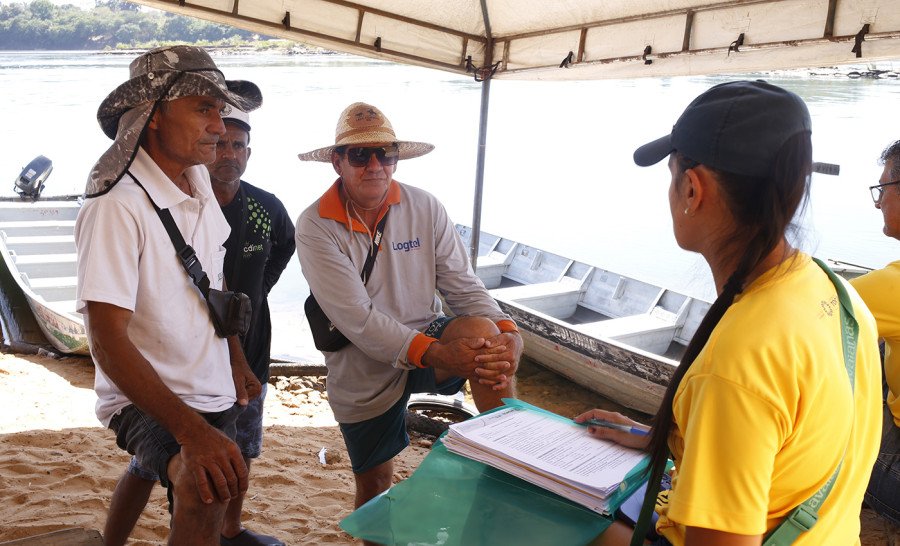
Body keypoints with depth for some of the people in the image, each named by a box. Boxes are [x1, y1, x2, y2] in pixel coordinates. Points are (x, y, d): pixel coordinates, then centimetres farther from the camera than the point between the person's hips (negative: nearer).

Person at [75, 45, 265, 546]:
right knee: (203, 492, -33)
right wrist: (191, 429, -35)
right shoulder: (118, 207, -23)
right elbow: (107, 339, -27)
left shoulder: (199, 180, 0)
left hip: (215, 391, 8)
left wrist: (238, 359, 15)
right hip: (146, 398, -7)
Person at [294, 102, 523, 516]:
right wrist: (436, 353, -34)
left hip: (430, 337, 1)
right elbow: (357, 319, -24)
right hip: (363, 373, -1)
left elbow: (463, 285, -7)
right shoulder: (315, 227, -16)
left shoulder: (426, 208, -6)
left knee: (484, 332, -31)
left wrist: (509, 334, -26)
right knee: (373, 488, 14)